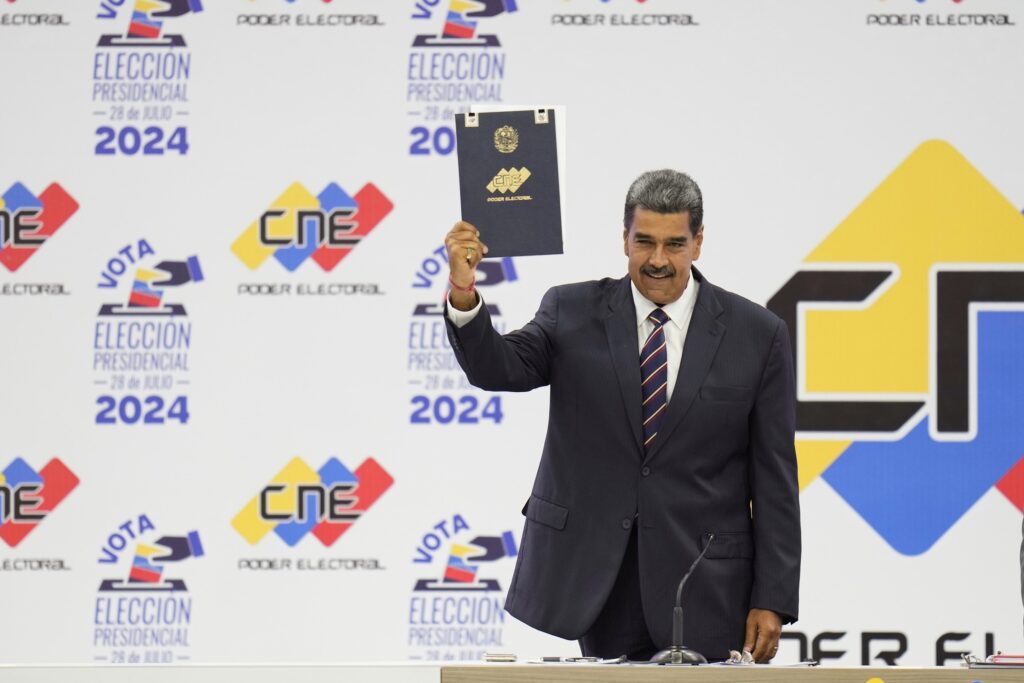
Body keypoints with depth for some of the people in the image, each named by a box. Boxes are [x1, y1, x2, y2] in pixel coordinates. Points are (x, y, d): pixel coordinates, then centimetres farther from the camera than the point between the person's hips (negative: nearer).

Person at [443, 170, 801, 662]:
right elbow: (500, 368, -12)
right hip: (597, 579, 1)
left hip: (702, 593, -1)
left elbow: (774, 476, 0)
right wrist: (464, 296, -32)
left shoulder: (756, 335, 0)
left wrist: (772, 600, -4)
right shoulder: (573, 313, 3)